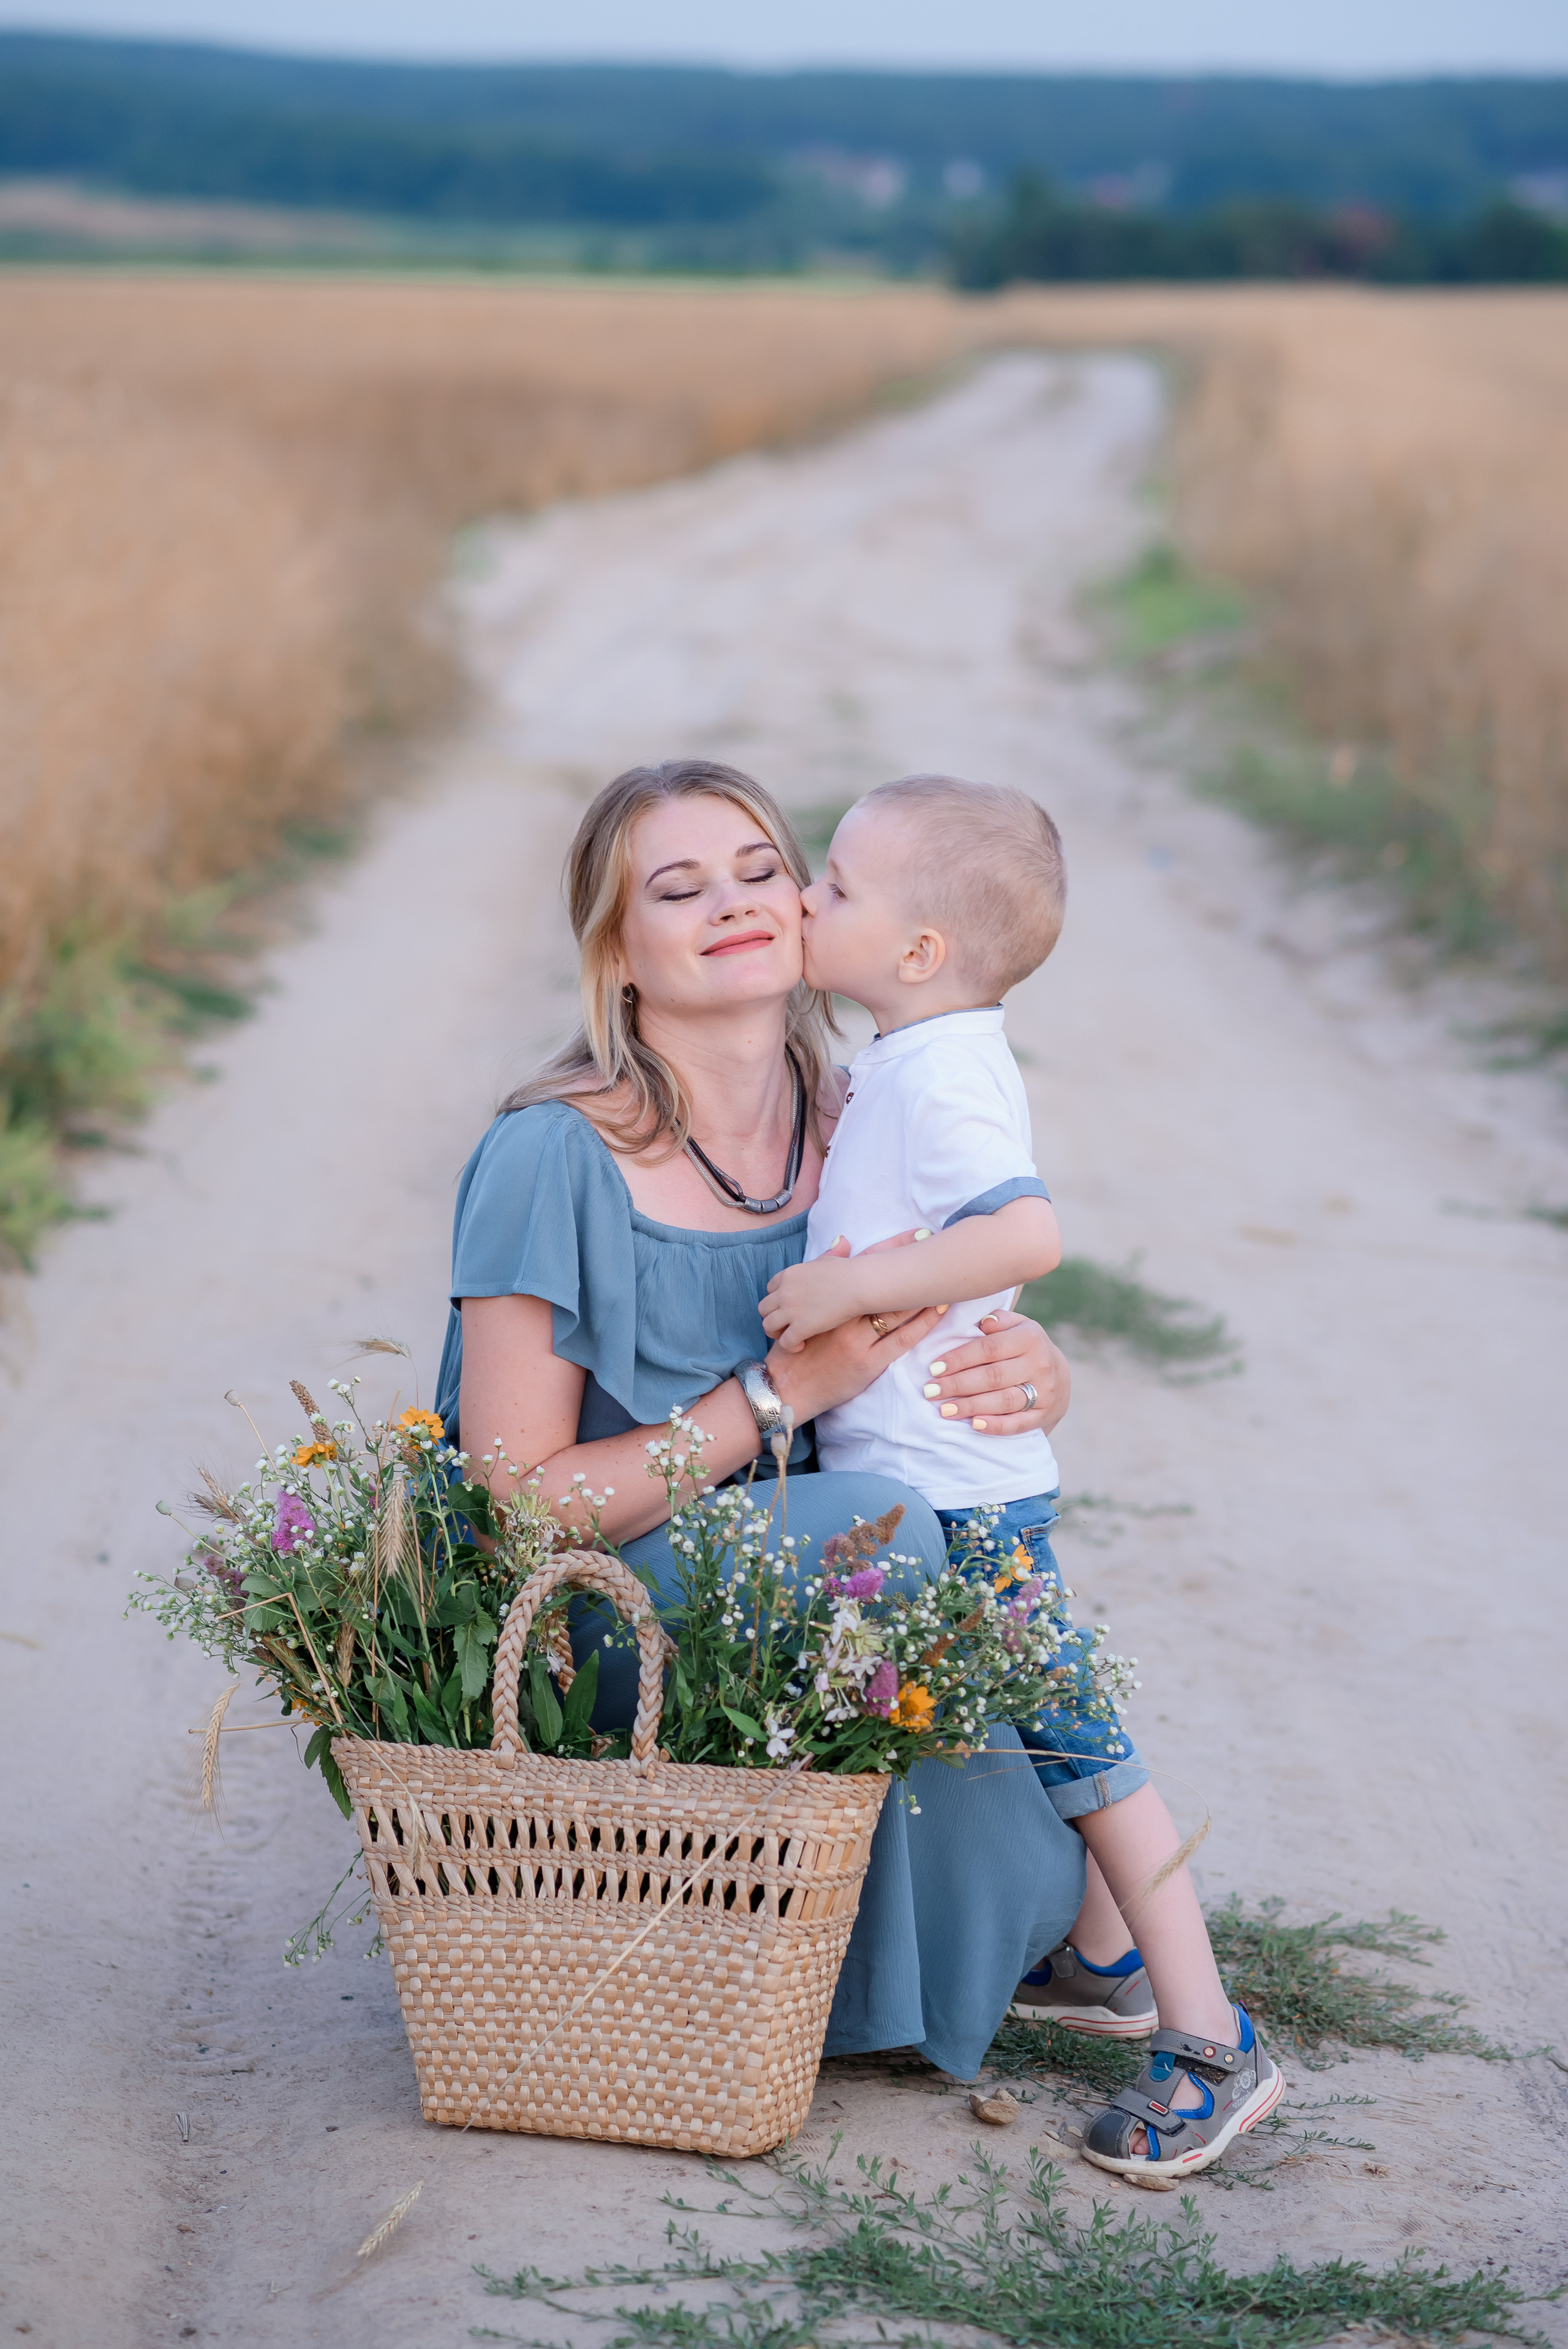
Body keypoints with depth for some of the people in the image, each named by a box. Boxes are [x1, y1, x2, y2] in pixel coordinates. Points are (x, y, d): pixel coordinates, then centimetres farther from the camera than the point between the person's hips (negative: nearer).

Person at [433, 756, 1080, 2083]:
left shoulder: (861, 1139, -1)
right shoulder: (557, 1163, -18)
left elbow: (991, 1357, 8)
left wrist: (1033, 1375, -18)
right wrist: (784, 1394, -25)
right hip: (586, 1640, -6)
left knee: (1029, 1882, -17)